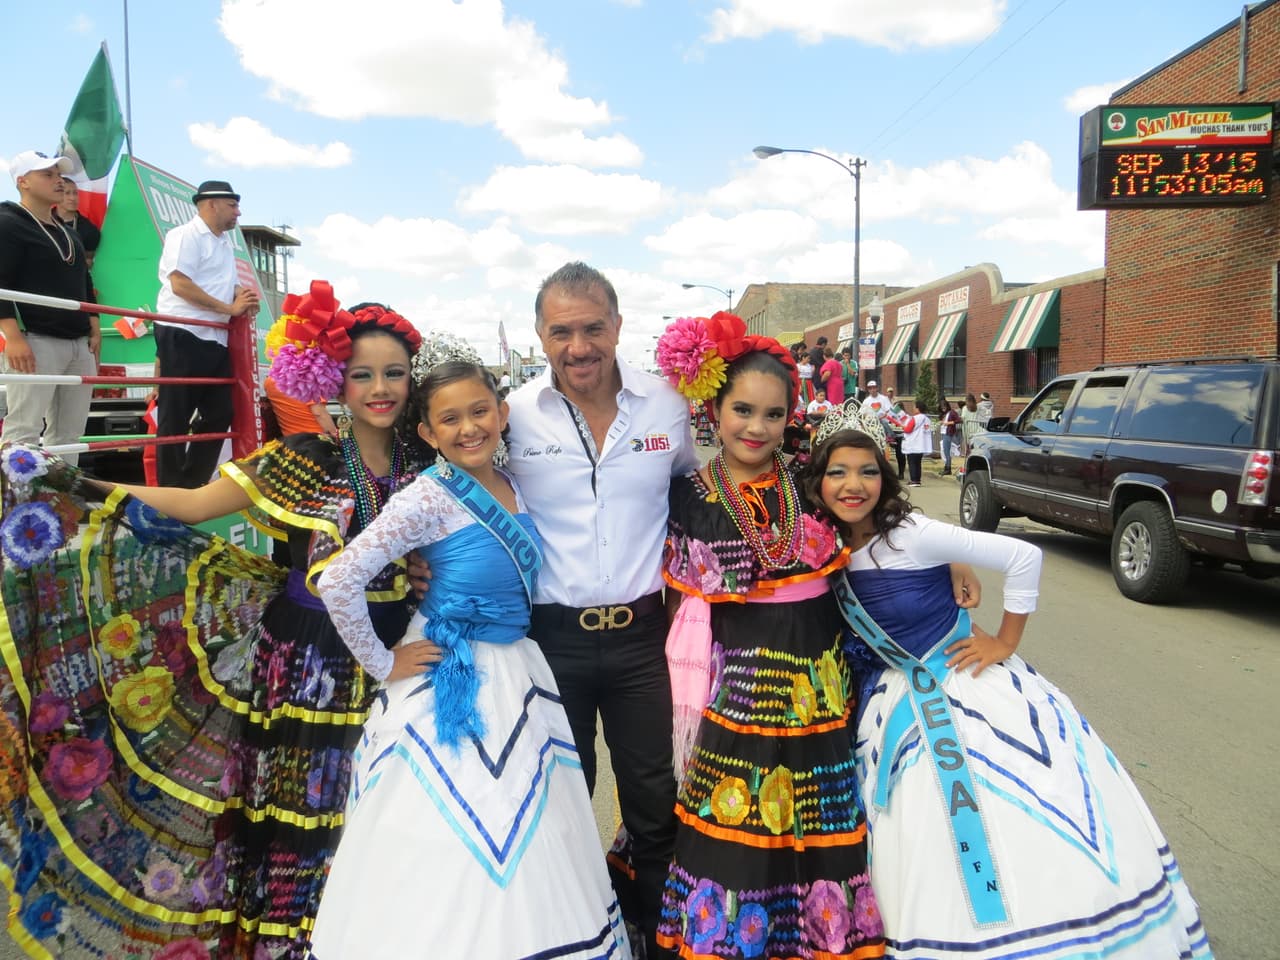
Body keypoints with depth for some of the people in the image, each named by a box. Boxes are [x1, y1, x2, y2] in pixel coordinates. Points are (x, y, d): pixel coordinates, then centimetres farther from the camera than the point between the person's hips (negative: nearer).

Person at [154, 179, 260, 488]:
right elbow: (180, 285, -19)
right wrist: (230, 308, -17)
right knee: (176, 418, -2)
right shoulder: (186, 235, -7)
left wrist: (243, 297, 3)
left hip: (215, 339, 9)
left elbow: (230, 284, 27)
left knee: (219, 414, 9)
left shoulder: (225, 241, 21)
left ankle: (193, 484, 20)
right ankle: (171, 490, 5)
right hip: (183, 337, -9)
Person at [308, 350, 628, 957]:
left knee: (527, 852, 15)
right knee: (444, 861, 3)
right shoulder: (429, 498, -17)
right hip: (449, 685, -6)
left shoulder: (512, 486, 3)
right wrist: (383, 664, -12)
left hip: (517, 676, 6)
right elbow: (337, 583, -21)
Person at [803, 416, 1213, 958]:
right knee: (932, 853, 6)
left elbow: (1023, 558, -17)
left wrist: (1005, 643, -10)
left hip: (970, 686, -3)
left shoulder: (912, 535, -19)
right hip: (897, 708, 4)